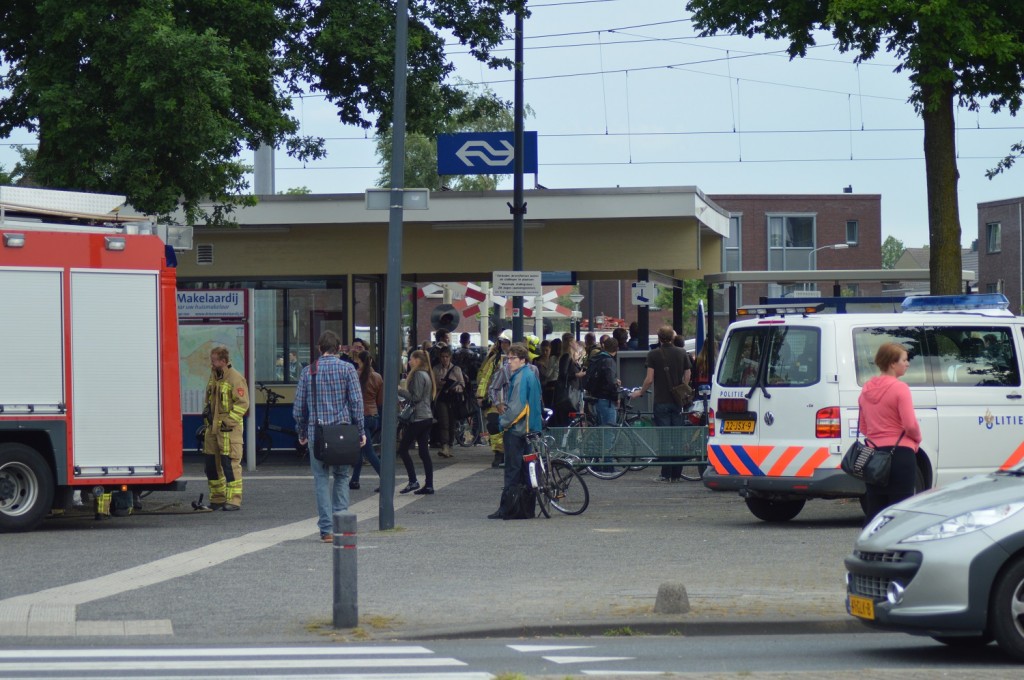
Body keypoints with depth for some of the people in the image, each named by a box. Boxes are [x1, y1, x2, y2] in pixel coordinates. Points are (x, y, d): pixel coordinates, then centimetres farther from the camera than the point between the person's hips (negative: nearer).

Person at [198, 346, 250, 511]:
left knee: (230, 464, -8)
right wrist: (206, 410, 10)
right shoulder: (214, 377, 15)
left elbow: (242, 403, -16)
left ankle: (234, 501, -5)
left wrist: (228, 421, -19)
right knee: (212, 464, 11)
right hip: (212, 428, 9)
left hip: (229, 429, -9)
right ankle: (217, 500, 19)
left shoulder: (236, 378, -11)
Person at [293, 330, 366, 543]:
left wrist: (301, 432, 18)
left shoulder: (308, 371, 5)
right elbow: (356, 402, -4)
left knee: (321, 479, 4)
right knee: (342, 477, 12)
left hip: (316, 433, 1)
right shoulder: (347, 369, 0)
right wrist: (361, 431, 2)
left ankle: (327, 529, 0)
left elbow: (299, 406, 7)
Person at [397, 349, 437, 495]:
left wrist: (400, 390, -8)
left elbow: (416, 397, -18)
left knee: (403, 449, -3)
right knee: (424, 452, 8)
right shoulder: (427, 375, 15)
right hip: (427, 416, 9)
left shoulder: (418, 375, -13)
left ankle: (413, 481, -6)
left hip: (418, 417, -9)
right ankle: (429, 485, 5)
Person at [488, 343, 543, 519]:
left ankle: (506, 508, -6)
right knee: (525, 469, 11)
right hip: (529, 428, 9)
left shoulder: (520, 377, -16)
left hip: (516, 429, -9)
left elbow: (517, 407, -22)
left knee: (512, 469, -7)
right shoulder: (531, 375, 13)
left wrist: (503, 421, -11)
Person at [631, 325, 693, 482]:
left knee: (664, 438, -1)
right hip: (678, 401, 3)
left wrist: (640, 392, 6)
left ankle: (666, 474, -3)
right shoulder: (682, 353, 4)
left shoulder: (653, 355, -6)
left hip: (661, 401, -3)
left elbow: (649, 379, -10)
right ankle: (677, 474, 6)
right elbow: (687, 377, 5)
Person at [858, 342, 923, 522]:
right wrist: (917, 439, 2)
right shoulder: (900, 388, -12)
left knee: (874, 511, 9)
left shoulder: (866, 390, 11)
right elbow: (910, 425, -16)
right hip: (900, 453, -7)